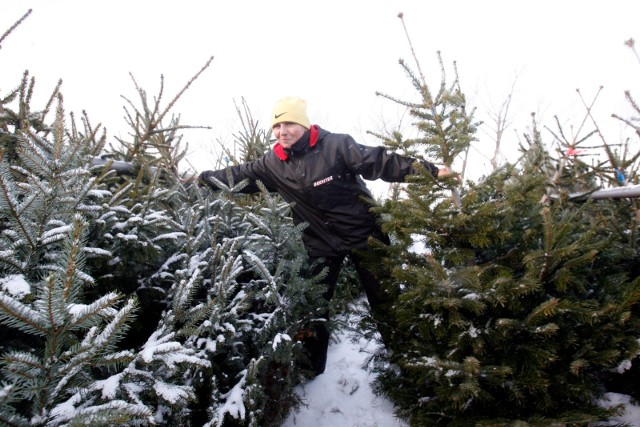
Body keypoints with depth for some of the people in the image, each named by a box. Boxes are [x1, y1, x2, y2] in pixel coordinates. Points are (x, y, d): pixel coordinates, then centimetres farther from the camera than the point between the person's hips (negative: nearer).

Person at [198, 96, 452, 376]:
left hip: (363, 234, -3)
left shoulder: (336, 145, -16)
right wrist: (202, 179, 17)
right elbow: (239, 175, 12)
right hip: (320, 245, 4)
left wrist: (428, 171, -21)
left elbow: (381, 163, -17)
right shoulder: (273, 163, -2)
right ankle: (312, 369, 31)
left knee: (384, 299, 10)